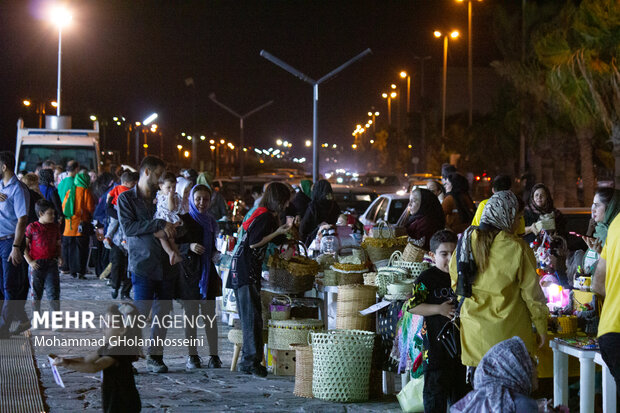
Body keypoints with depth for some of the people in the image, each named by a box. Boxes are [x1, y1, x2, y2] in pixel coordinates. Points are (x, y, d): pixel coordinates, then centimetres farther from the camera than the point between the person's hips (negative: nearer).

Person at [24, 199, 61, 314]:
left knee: (53, 292, -5)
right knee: (36, 294, 8)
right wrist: (30, 261, -8)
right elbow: (24, 246, -1)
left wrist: (59, 257, 4)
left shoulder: (55, 227, 9)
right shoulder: (31, 227, -3)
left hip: (51, 263, 2)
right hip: (36, 264, -2)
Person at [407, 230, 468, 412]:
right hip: (436, 340, -6)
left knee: (460, 385, 14)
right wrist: (439, 309, -19)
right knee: (436, 385, -3)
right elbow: (412, 306, -13)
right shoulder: (427, 279, -8)